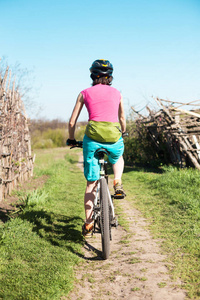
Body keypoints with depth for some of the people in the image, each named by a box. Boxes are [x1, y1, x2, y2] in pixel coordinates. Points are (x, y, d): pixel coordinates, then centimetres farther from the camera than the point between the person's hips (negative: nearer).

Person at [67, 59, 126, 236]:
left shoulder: (85, 93, 9)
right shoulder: (117, 93, 13)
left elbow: (72, 122, 11)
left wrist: (71, 140, 28)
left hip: (92, 138, -1)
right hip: (114, 138, 1)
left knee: (91, 183, 13)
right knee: (118, 159, 38)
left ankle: (88, 222, 14)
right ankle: (117, 183, 11)